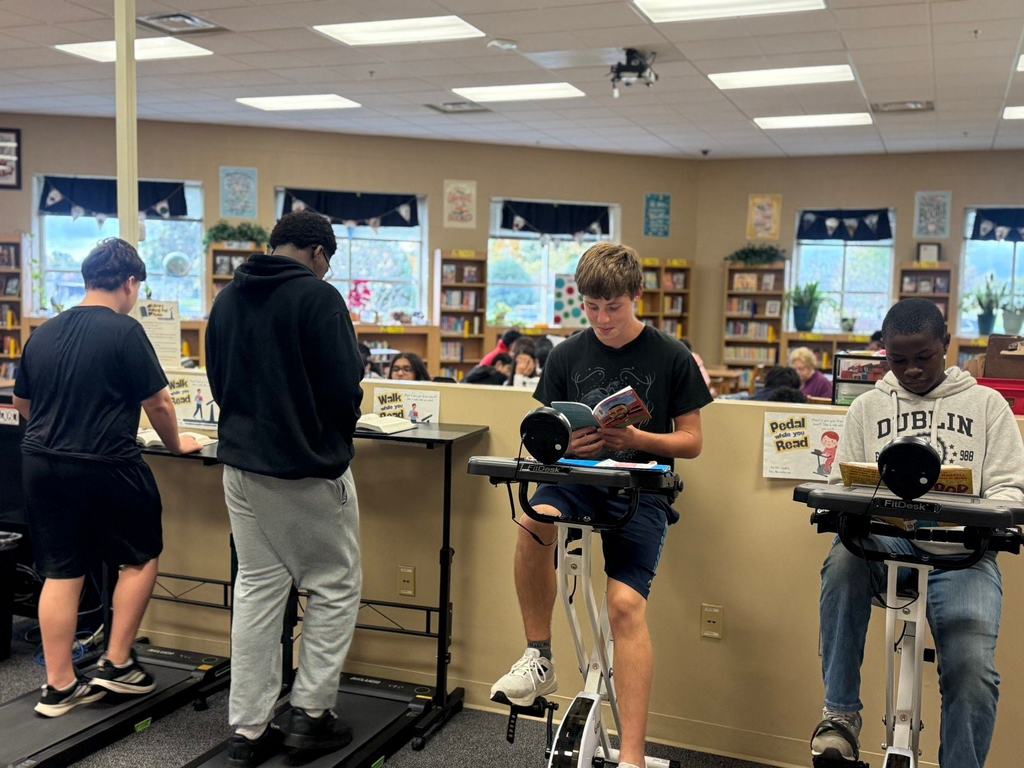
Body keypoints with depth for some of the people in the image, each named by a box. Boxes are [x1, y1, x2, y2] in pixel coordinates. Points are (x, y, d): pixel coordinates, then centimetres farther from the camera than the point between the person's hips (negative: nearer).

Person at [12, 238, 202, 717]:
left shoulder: (42, 334, 8)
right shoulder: (124, 331, -12)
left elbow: (22, 405, 18)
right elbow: (158, 404, -8)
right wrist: (176, 444, 10)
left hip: (41, 464, 6)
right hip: (105, 468, -6)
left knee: (61, 572, 12)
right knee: (140, 557, 14)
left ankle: (59, 686, 17)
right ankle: (116, 665, 16)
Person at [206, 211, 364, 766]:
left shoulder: (227, 298, 9)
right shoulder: (317, 296, -13)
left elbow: (218, 381, 15)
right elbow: (344, 385, -14)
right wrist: (338, 435, 5)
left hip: (241, 462, 7)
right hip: (308, 468, -6)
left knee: (256, 587, 12)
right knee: (334, 586, 9)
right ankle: (309, 712, 11)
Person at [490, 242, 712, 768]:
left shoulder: (671, 358, 1)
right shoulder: (566, 356, 8)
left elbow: (692, 441, 3)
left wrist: (638, 438, -16)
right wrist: (567, 442, -11)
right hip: (577, 476, 2)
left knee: (626, 605, -22)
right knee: (534, 523, -32)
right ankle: (538, 657, -12)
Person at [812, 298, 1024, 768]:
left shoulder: (986, 403, 12)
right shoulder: (867, 407, 15)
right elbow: (839, 486, 11)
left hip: (962, 555, 0)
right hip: (886, 547, 1)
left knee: (972, 669, -24)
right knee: (845, 558, -35)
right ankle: (840, 713, -21)